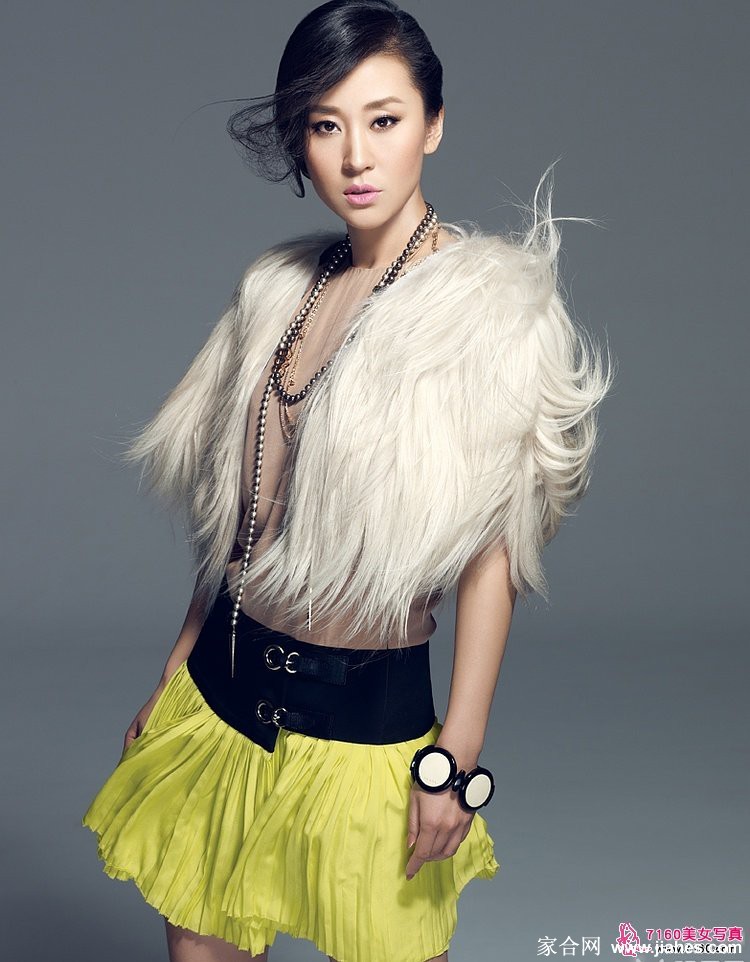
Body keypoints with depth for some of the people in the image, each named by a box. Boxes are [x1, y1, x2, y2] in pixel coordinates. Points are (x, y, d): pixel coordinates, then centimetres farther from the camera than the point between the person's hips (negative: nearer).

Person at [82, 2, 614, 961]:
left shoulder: (488, 301, -10)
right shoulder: (280, 288, 7)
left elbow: (492, 546, -12)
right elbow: (242, 517, 12)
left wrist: (459, 757, -14)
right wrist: (171, 682, 14)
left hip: (365, 713, -5)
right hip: (219, 688, 5)